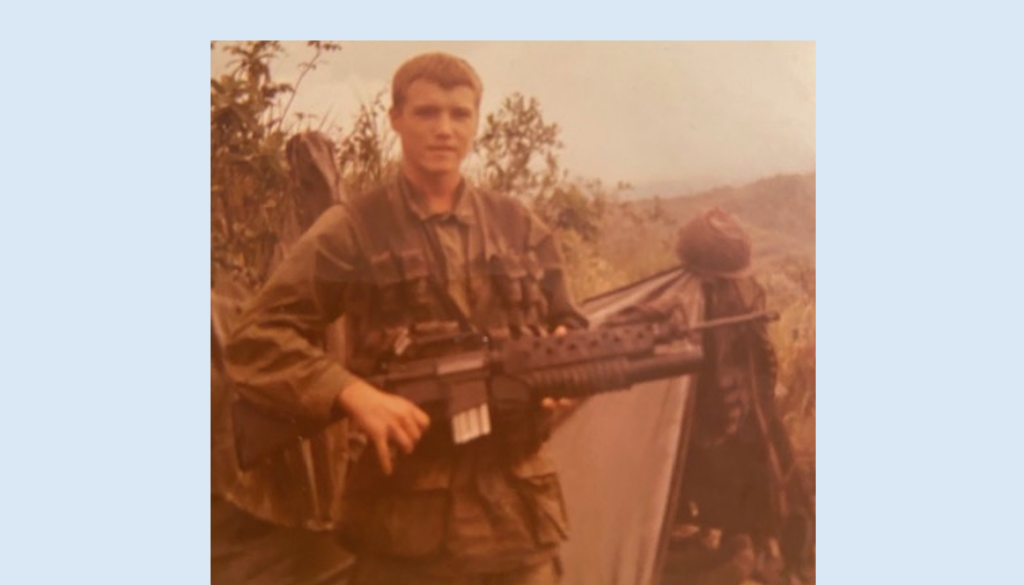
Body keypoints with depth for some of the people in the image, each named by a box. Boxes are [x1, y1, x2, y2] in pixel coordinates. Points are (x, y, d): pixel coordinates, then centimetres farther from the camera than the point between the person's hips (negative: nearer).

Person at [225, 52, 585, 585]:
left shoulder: (518, 226, 9)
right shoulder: (352, 230, -3)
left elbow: (570, 329, 17)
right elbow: (256, 339, -6)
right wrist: (353, 394, -21)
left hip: (518, 511, 4)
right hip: (406, 520, -3)